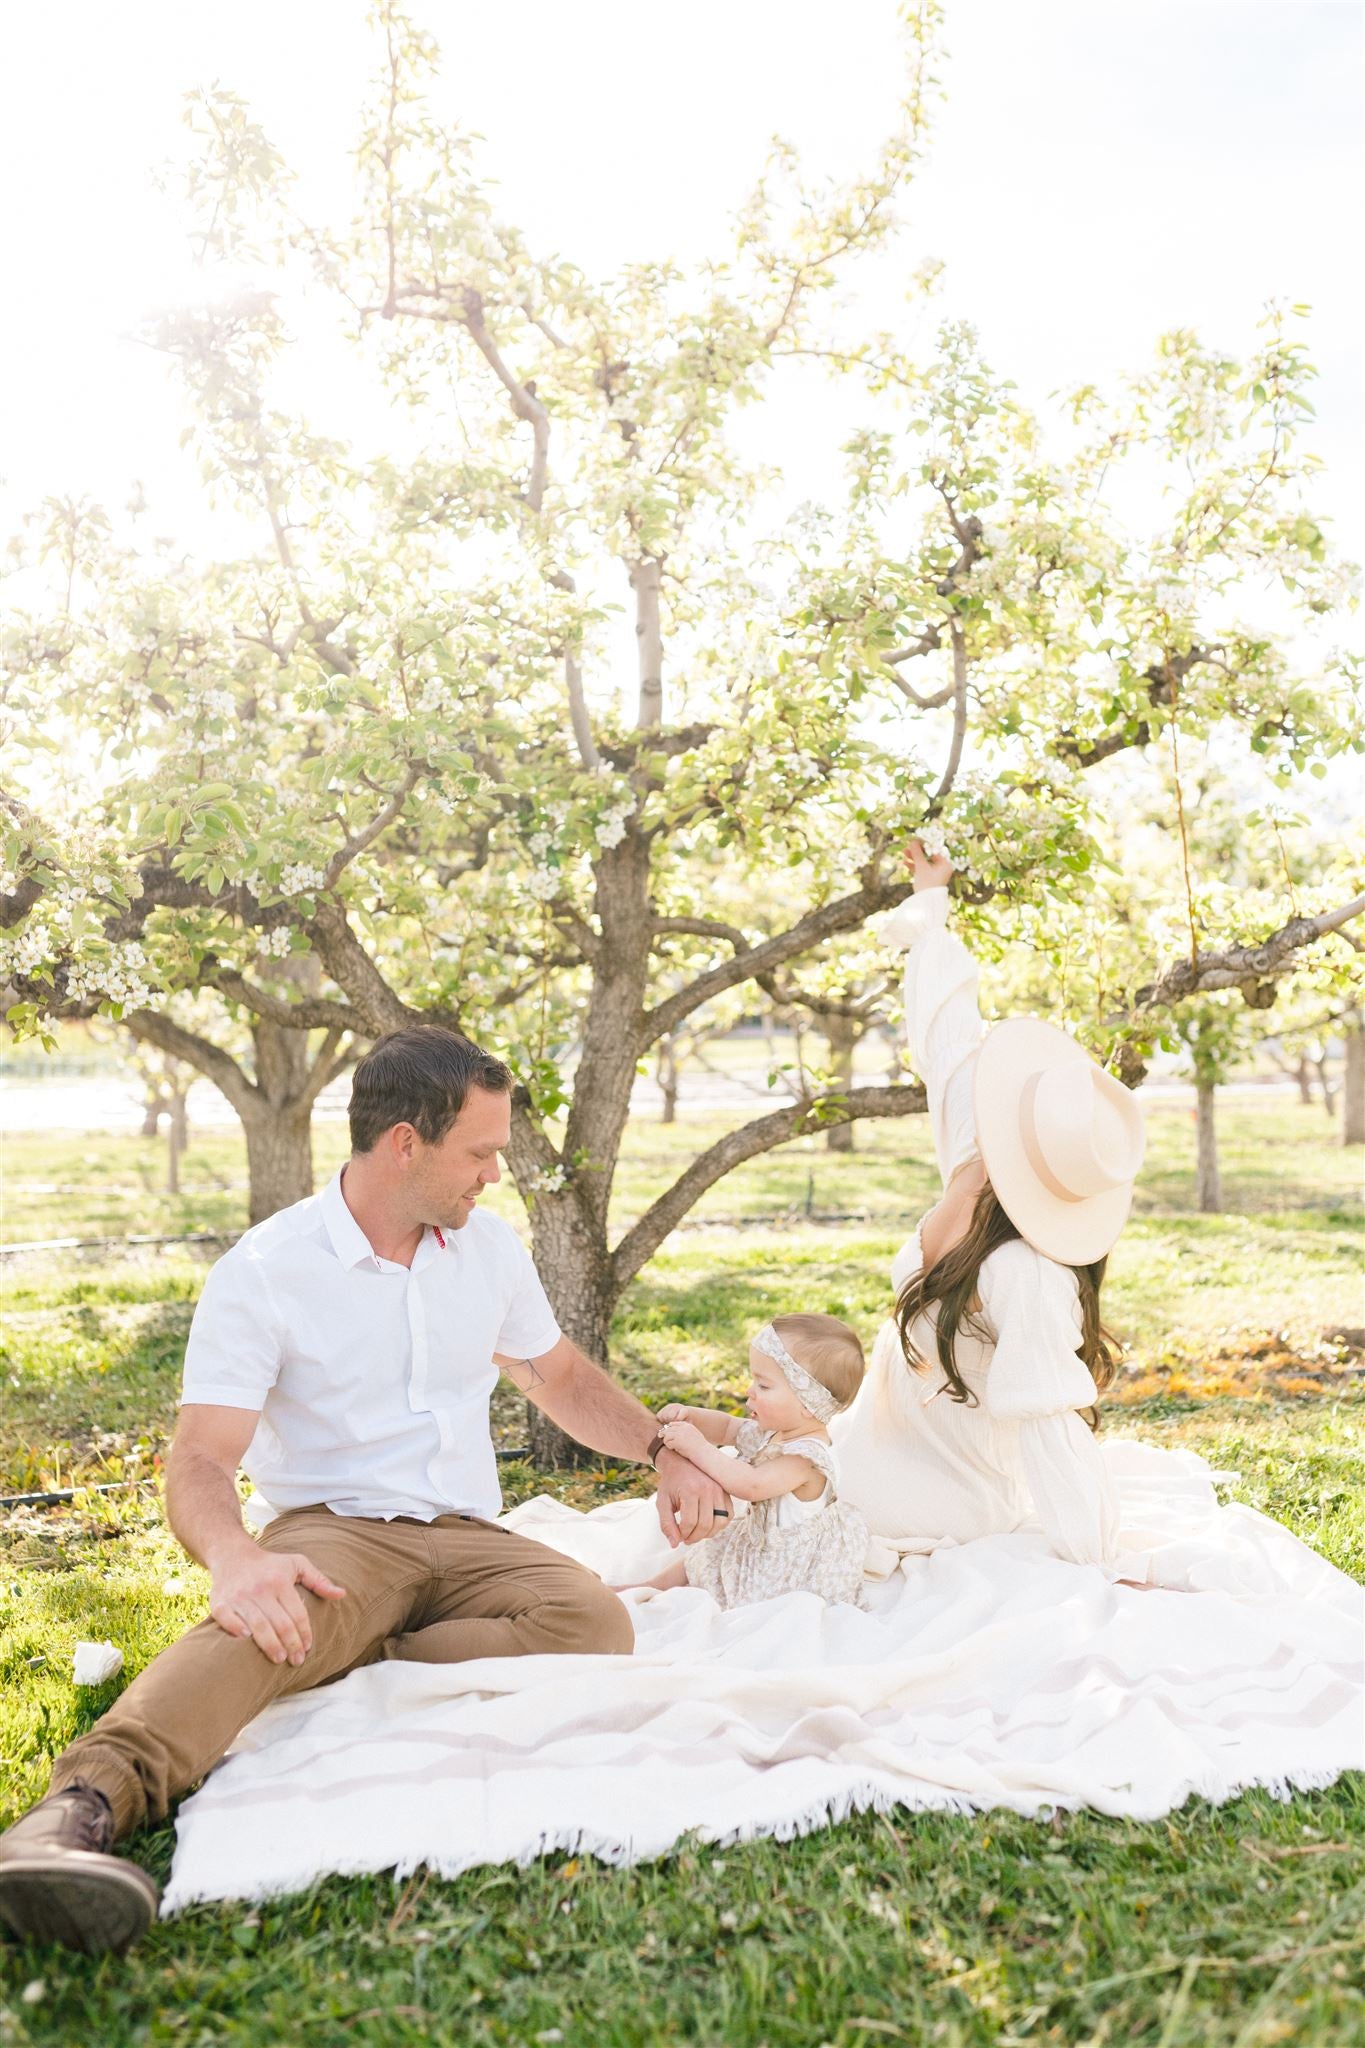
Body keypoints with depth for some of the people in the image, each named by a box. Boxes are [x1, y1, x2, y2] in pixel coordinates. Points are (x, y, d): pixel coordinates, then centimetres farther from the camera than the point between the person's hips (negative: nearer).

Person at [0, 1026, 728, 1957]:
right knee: (260, 1621, -39)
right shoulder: (263, 1271, -8)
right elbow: (202, 1462, -16)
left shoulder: (490, 1244, 9)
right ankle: (87, 1804, -58)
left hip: (468, 1536, 5)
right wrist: (233, 1557, -39)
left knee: (596, 1621, -27)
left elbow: (563, 1377, 23)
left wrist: (665, 1452, 7)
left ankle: (334, 1682, -28)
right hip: (331, 1534, -4)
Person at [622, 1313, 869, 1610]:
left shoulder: (806, 1455, -31)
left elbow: (750, 1485, -42)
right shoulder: (771, 1431, -1)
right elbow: (727, 1428, 14)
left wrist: (699, 1447, -40)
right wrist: (690, 1416, -6)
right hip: (757, 1540, 10)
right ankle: (652, 1587, 38)